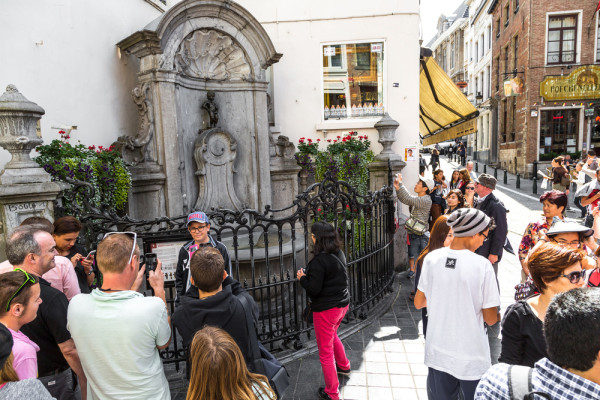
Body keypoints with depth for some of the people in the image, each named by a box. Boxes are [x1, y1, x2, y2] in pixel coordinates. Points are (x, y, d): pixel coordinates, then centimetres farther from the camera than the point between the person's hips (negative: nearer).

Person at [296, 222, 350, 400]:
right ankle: (344, 366, 54)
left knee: (325, 351, 7)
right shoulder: (339, 254, 1)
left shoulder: (319, 260, -25)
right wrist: (310, 274, 10)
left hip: (326, 309, -9)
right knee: (332, 335, 35)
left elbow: (314, 289, -24)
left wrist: (302, 278, -7)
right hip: (343, 303, 9)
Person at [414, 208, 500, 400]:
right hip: (471, 359, -3)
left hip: (437, 354, 3)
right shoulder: (482, 265, -19)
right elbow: (490, 319, -12)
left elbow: (418, 303, 2)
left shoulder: (431, 258, -9)